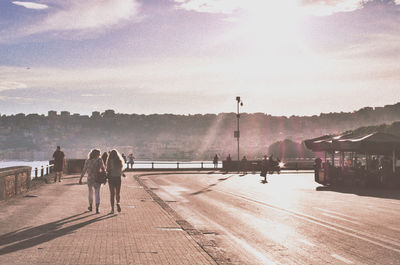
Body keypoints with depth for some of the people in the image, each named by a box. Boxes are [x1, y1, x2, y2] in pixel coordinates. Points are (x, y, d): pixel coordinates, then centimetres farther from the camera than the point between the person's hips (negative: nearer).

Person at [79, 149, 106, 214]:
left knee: (90, 192, 22)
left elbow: (84, 170, 0)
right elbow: (103, 169, -9)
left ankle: (90, 206, 35)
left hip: (90, 179, 2)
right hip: (97, 179, -2)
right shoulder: (99, 160, -7)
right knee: (97, 193, 0)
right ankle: (97, 209, -12)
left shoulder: (87, 160, -1)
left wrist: (80, 179, 6)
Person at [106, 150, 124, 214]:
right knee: (117, 193, 13)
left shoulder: (110, 161, -8)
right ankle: (118, 203, -16)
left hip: (111, 178, -2)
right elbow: (121, 170, 5)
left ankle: (112, 209, 3)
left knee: (112, 194, 6)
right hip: (118, 178, 2)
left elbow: (108, 170, -11)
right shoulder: (120, 161, 1)